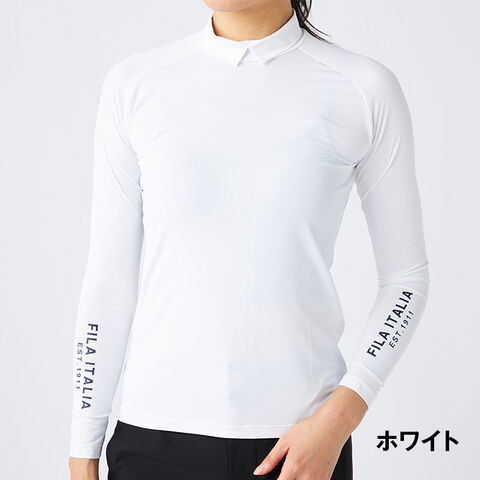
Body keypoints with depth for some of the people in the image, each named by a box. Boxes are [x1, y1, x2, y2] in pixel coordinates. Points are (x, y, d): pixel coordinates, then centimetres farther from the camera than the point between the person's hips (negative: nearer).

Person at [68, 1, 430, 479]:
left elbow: (407, 277, 2)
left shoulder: (365, 89, -4)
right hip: (157, 438, 1)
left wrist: (337, 421, -9)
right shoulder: (135, 84, 0)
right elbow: (109, 278, 3)